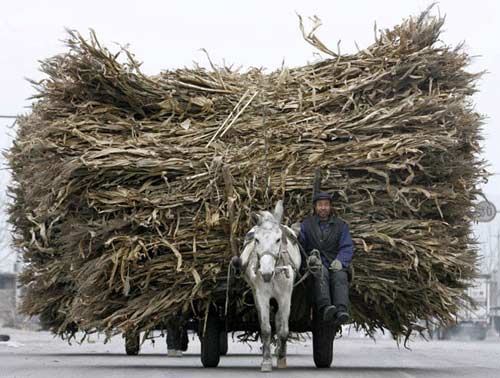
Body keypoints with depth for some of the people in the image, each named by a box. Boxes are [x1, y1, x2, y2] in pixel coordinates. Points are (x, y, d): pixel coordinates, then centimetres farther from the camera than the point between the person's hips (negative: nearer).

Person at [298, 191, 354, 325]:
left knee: (340, 277, -34)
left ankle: (342, 311, -56)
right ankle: (325, 307, -58)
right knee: (321, 272, -37)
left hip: (335, 264, 1)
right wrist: (308, 258, -13)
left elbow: (347, 247, 7)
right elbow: (299, 245, 8)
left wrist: (339, 261, -14)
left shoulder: (341, 225, 17)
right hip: (316, 264, -1)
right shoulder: (306, 224, 16)